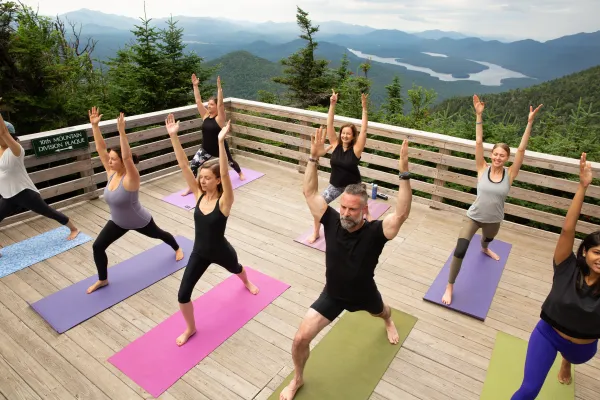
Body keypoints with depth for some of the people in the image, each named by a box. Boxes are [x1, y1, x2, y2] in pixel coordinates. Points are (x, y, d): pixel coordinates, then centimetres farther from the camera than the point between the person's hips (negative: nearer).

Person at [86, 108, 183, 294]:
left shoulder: (130, 179, -32)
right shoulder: (111, 173, -14)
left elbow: (127, 156, -49)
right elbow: (101, 149, -16)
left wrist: (121, 132, -55)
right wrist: (95, 125, -24)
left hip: (140, 222, -6)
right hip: (118, 222, 6)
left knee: (158, 234, 23)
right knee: (97, 247, -2)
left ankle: (177, 248, 56)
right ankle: (102, 280, 19)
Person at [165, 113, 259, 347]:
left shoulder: (224, 201, -25)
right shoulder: (199, 194, -13)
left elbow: (225, 173, -43)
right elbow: (183, 165, -20)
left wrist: (220, 142, -53)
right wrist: (173, 136, -29)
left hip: (220, 252, -3)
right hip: (199, 253, 3)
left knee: (235, 269, 32)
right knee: (183, 295, -2)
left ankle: (246, 283, 70)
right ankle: (190, 328, 27)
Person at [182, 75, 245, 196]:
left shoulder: (219, 118, -15)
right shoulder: (205, 115, -2)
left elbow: (220, 104, -30)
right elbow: (198, 101, -5)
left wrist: (219, 88, -36)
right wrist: (195, 86, -11)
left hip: (220, 148, -4)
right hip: (206, 149, 4)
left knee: (230, 162, 23)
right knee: (193, 164, -14)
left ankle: (240, 173, 56)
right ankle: (191, 187, -2)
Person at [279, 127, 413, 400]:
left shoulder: (375, 232, -31)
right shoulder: (332, 221, -23)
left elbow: (401, 214, -48)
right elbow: (309, 193, -21)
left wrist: (404, 173, -55)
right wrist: (314, 158, -30)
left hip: (363, 295, 0)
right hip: (332, 295, 1)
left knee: (381, 312, 36)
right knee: (301, 338, -8)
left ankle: (389, 322, 78)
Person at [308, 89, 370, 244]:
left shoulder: (356, 148, -20)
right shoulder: (335, 144, -13)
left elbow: (364, 129, -28)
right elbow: (329, 124, -19)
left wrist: (364, 108, -35)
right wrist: (332, 105, -28)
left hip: (353, 184, -1)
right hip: (335, 185, 2)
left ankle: (367, 214, 65)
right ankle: (316, 233, 10)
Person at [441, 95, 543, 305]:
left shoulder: (509, 174, -12)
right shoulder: (483, 169, -15)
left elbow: (521, 149, -18)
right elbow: (478, 143, -19)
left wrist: (530, 122, -22)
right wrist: (479, 116, -24)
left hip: (494, 220, 3)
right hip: (474, 217, -3)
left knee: (487, 240, 35)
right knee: (460, 251, -14)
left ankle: (484, 249, 75)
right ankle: (450, 286, 4)